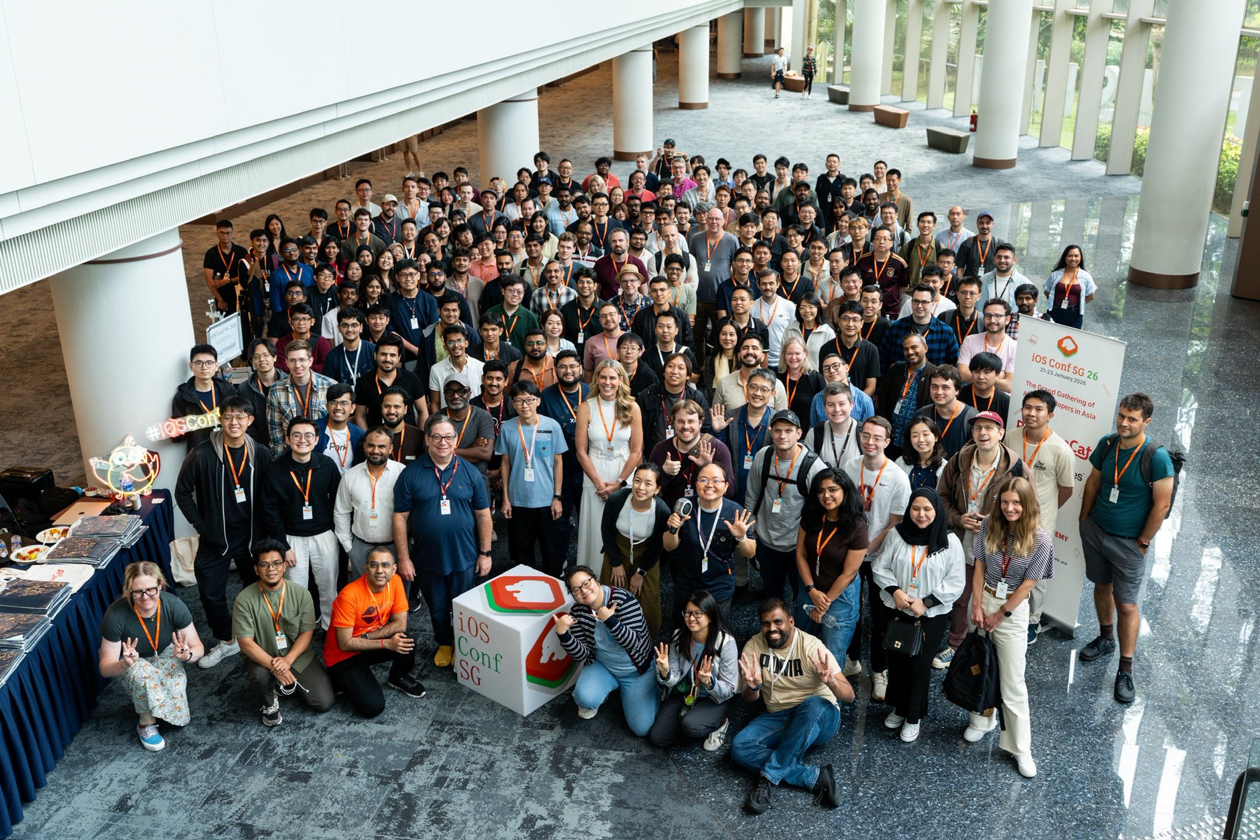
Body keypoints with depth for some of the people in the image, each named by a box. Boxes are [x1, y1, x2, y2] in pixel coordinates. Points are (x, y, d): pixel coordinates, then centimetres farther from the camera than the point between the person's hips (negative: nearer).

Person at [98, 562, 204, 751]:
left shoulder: (173, 605, -27)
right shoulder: (115, 615, -31)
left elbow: (198, 648, -18)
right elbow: (105, 668, -25)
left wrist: (187, 655, -43)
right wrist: (124, 664, -48)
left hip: (165, 654, 2)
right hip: (134, 664, -2)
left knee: (175, 680, -26)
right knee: (142, 674, -34)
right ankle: (146, 725, -10)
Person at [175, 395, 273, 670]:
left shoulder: (261, 455, -7)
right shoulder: (202, 455, -14)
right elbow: (182, 493, -3)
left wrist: (265, 530, -2)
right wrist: (201, 525, -5)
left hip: (251, 537, 1)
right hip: (215, 539, -1)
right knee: (211, 594, 6)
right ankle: (227, 641, 28)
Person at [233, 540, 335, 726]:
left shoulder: (301, 594, -11)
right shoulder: (244, 599, -17)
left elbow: (307, 633, -7)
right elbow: (245, 642, -18)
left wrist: (287, 660, -24)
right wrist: (274, 666, -29)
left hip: (297, 655, 2)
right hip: (262, 657, -2)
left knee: (324, 702, -9)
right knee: (260, 676, -38)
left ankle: (288, 681, 21)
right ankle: (269, 703, -1)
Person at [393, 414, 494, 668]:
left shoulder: (470, 473, -4)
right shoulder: (411, 474, -8)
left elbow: (483, 515, 1)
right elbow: (400, 518, -6)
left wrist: (485, 553, -1)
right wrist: (403, 558, -8)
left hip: (464, 558, 0)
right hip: (427, 559, 0)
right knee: (437, 608, 18)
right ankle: (444, 643, 42)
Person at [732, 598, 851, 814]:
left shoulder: (811, 646, -15)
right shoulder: (754, 646, -4)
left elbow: (849, 696, -20)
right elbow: (748, 699, -4)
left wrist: (830, 681, -43)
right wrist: (753, 686, -28)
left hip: (820, 718, -3)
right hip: (778, 718, 4)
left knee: (814, 704, -38)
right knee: (740, 747, -23)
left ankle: (768, 778, -29)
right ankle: (815, 778, -26)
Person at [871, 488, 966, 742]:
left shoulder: (949, 542, -10)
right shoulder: (897, 534, -4)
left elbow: (955, 583, -9)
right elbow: (880, 567, 1)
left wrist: (927, 602, -16)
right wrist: (895, 590, -15)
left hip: (931, 616, -2)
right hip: (896, 610, 3)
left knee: (919, 665, 4)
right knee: (896, 661, 14)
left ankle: (913, 717, 23)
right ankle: (898, 708, 36)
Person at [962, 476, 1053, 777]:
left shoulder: (1040, 541, -15)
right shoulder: (990, 525, -5)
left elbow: (1027, 585, -11)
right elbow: (979, 567, -1)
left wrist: (999, 615, -8)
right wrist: (978, 606, -6)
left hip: (1013, 610, -3)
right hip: (983, 600, 3)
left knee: (1012, 684, 0)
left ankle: (1020, 747, 12)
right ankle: (982, 719, 37)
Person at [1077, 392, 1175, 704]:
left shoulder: (1157, 458, -21)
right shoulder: (1107, 444, -4)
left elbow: (1161, 505, -17)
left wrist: (1142, 543, -11)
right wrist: (1084, 521, 10)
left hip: (1128, 541, -5)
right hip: (1095, 531, 5)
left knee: (1126, 605, 0)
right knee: (1101, 586, 21)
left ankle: (1125, 671, 10)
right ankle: (1106, 639, 44)